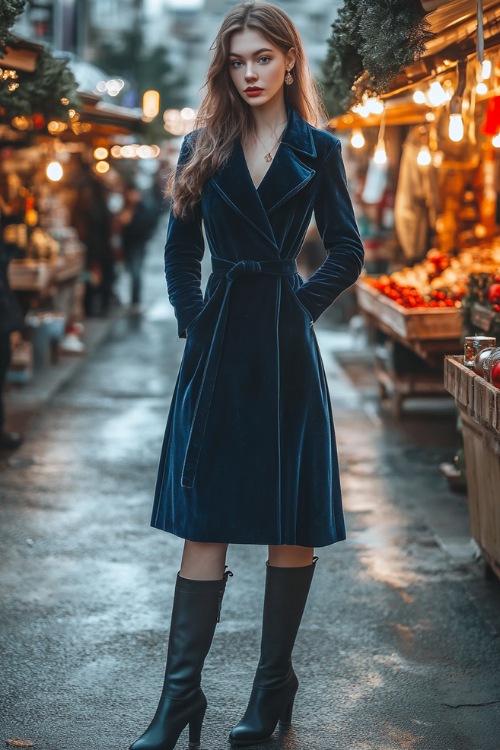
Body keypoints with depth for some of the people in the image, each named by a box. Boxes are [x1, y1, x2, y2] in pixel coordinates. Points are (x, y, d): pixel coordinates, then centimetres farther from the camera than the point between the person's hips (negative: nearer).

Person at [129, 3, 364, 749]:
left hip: (285, 350, -1)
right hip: (217, 350, 2)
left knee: (293, 522, 4)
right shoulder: (202, 148, 8)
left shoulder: (317, 149, 3)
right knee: (204, 521, 0)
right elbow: (180, 251, 13)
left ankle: (274, 687, 17)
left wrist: (301, 305, -2)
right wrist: (194, 321, 3)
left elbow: (347, 252, 6)